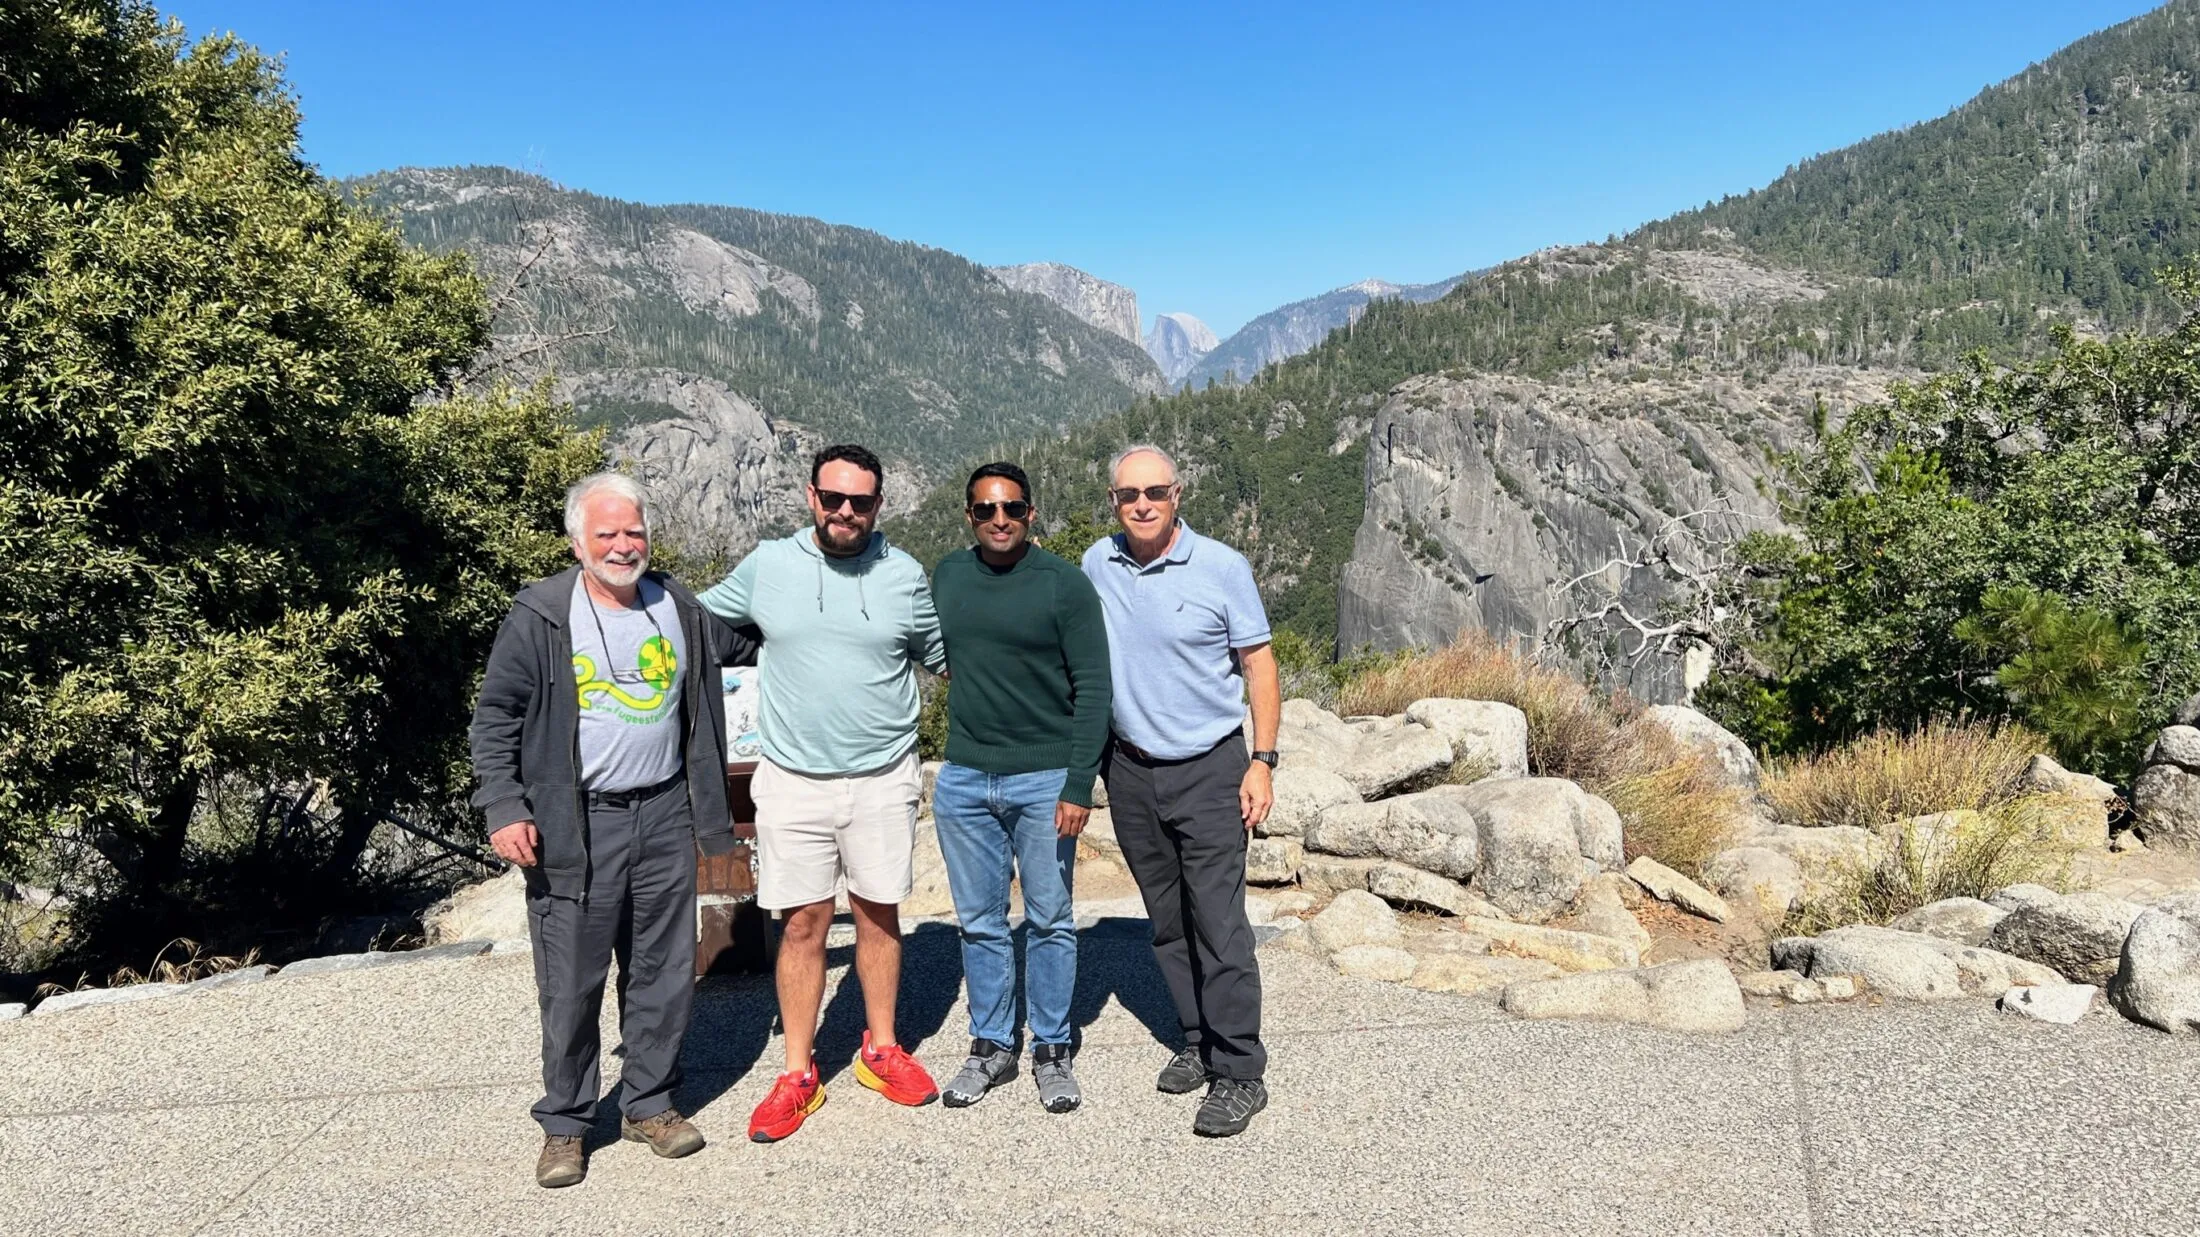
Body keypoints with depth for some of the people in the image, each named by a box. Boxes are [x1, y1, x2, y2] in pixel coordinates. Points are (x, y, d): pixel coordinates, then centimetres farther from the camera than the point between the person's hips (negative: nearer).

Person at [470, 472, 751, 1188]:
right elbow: (494, 719, -4)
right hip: (574, 827, -4)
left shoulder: (679, 610, 7)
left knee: (663, 974, 12)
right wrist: (504, 810, -11)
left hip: (664, 817, 4)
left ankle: (649, 1105, 28)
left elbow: (735, 642, 29)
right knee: (571, 985, 3)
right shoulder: (540, 617, -5)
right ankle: (564, 1125, 19)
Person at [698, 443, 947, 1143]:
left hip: (883, 777, 1)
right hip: (793, 778, 0)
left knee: (879, 913, 11)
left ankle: (880, 1050, 28)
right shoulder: (766, 567, 0)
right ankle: (798, 1075, 15)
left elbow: (944, 657, 12)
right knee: (804, 922, 3)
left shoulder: (905, 575, 0)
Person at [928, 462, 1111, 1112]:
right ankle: (991, 1047, 26)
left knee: (1049, 922, 6)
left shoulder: (1065, 584, -7)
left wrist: (1079, 784, -14)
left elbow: (1092, 689, -8)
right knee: (980, 923, 12)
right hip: (963, 780, 4)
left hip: (1043, 780, -3)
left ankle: (1051, 1052, 21)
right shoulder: (947, 576, 6)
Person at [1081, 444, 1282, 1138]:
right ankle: (1197, 1038, 27)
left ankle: (1239, 1073, 0)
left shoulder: (1222, 568, -8)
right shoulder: (1097, 565, 2)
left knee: (1219, 922, -7)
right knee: (1167, 921, 13)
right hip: (1129, 770, 4)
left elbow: (1258, 665, -3)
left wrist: (1262, 761, -10)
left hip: (1208, 769, -4)